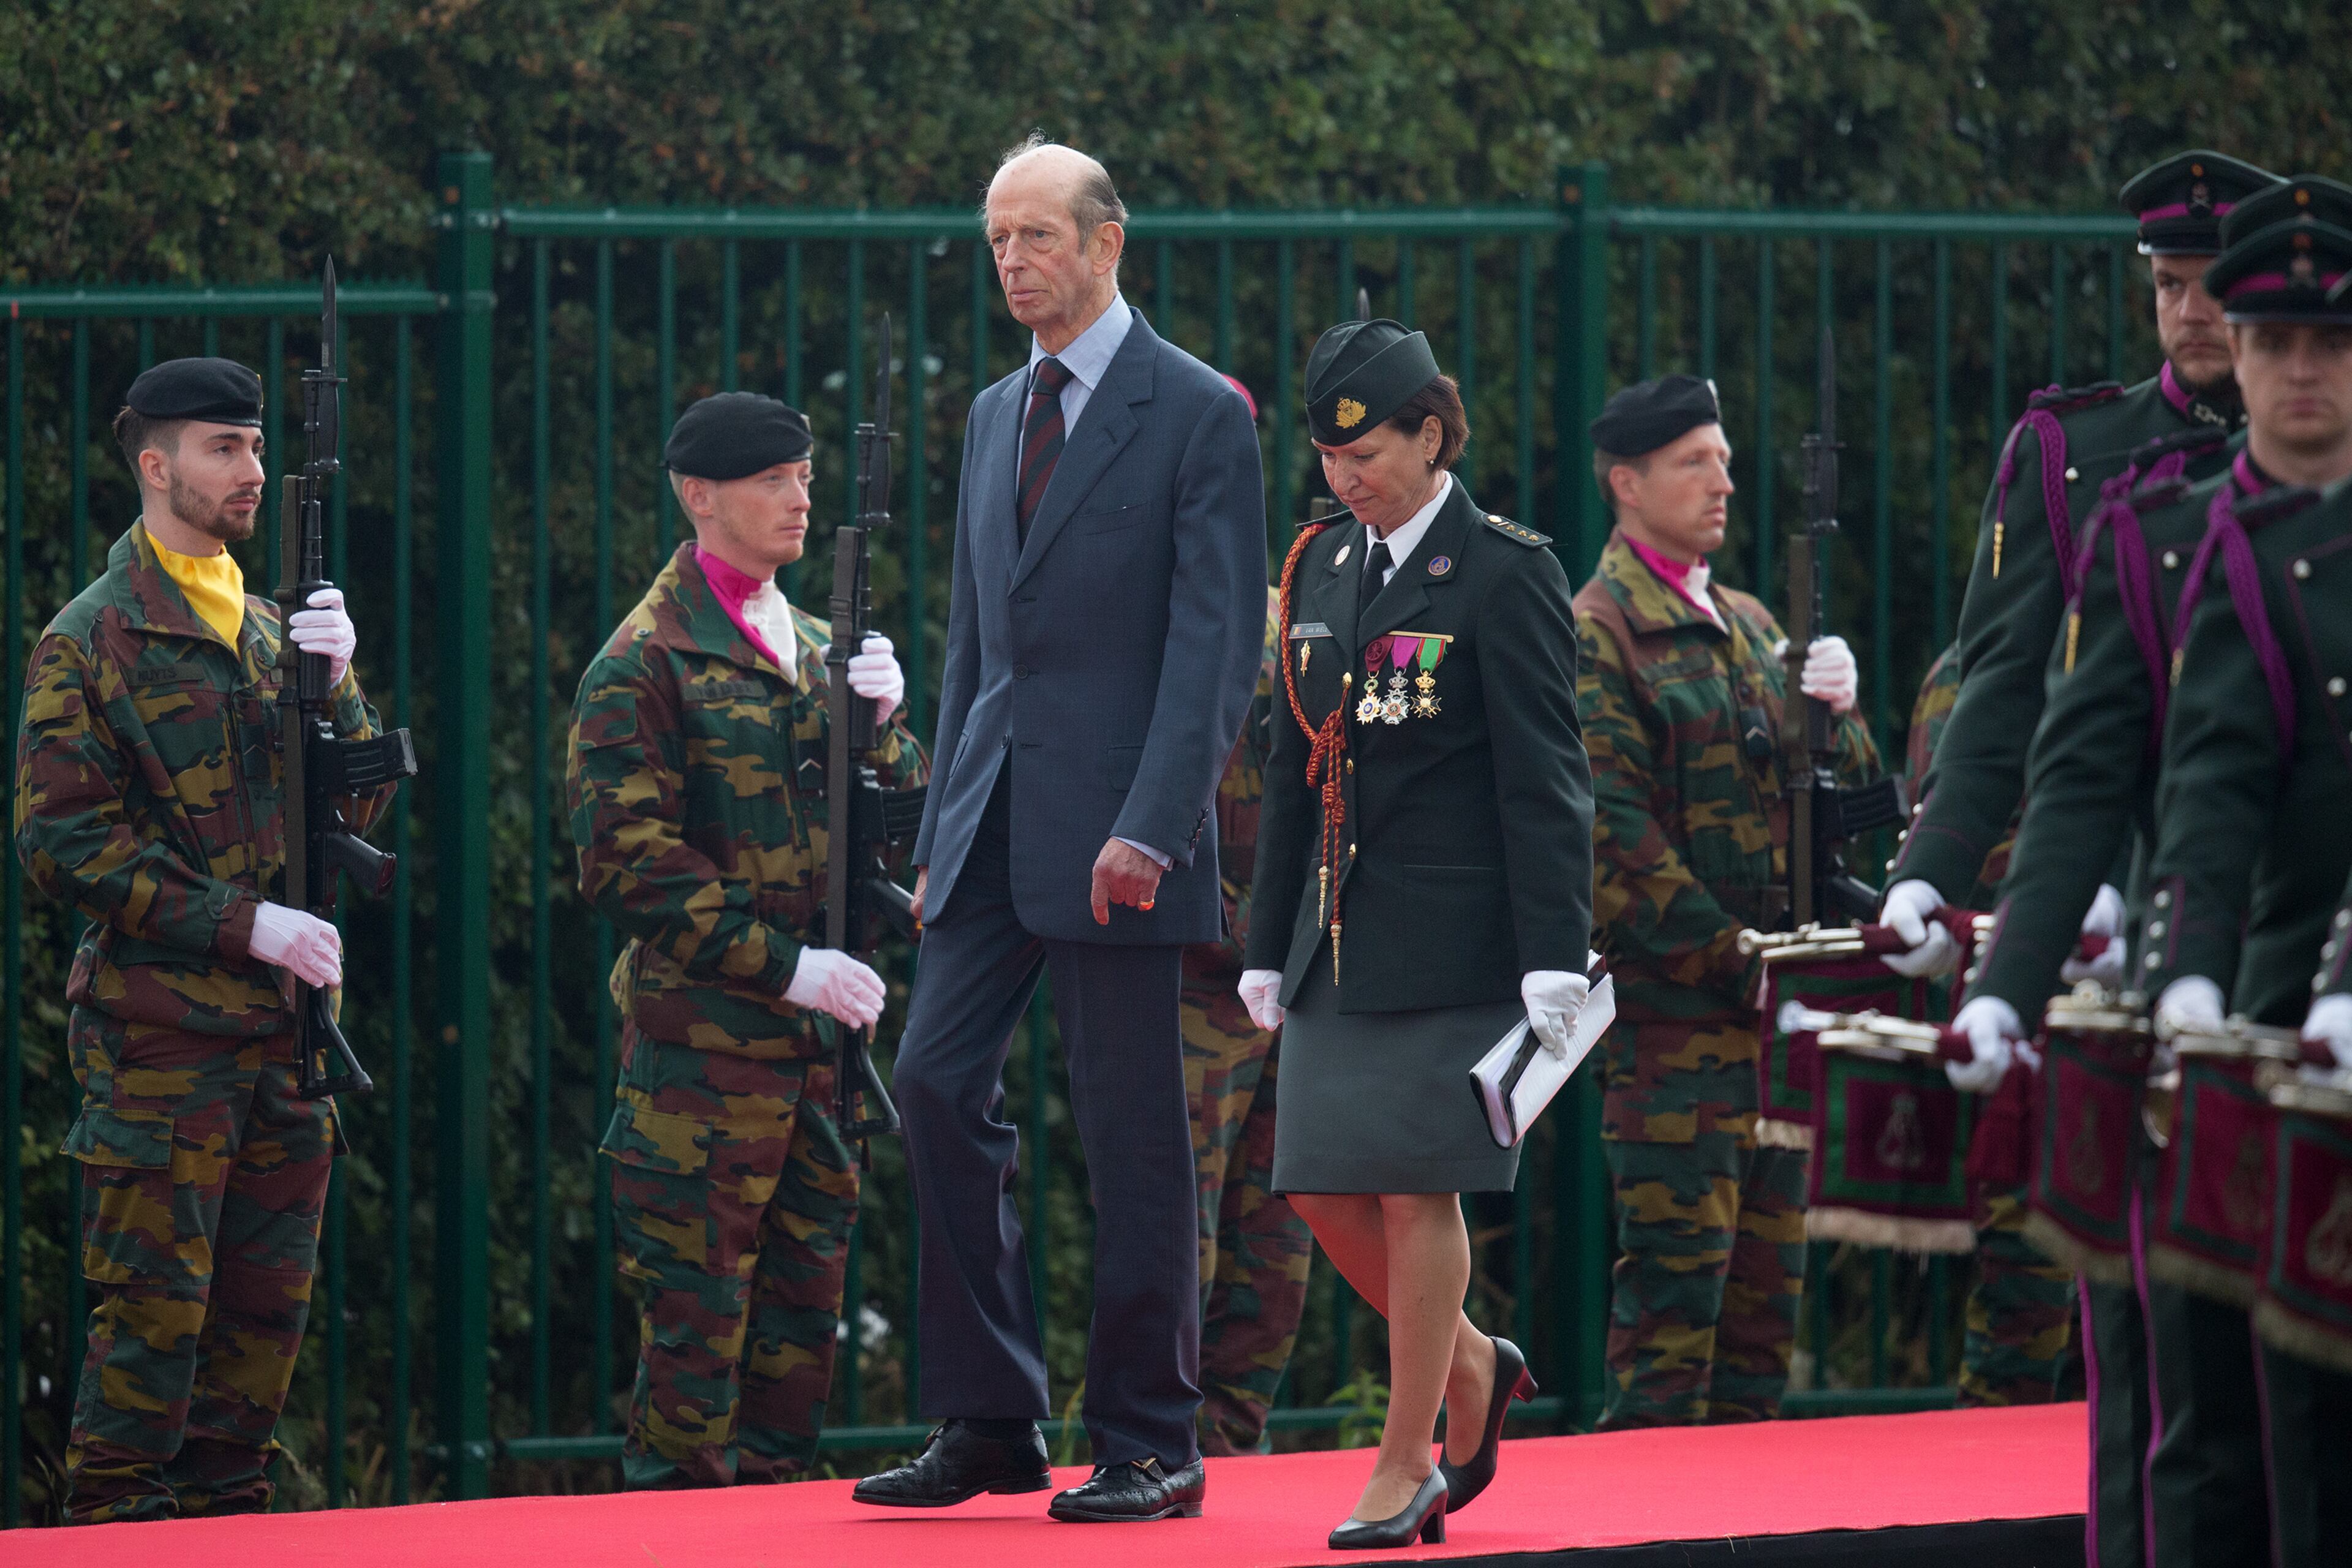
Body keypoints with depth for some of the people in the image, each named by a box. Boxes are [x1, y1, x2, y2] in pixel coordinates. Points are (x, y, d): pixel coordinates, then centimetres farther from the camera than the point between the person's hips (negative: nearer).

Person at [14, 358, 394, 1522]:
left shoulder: (267, 628, 16)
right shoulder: (91, 640, -4)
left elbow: (362, 801, 14)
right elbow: (63, 843, -11)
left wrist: (334, 682, -6)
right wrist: (244, 924, -16)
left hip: (286, 1019, 7)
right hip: (161, 1023, -6)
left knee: (268, 1305, 8)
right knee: (155, 1306, -7)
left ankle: (228, 1518, 17)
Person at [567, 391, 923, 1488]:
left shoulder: (813, 646, 18)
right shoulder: (644, 665, -5)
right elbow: (629, 864, -13)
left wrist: (878, 726, -4)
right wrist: (784, 963, -17)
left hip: (821, 1028, 7)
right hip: (704, 1036, -7)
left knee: (804, 1298, 10)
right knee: (697, 1312, -7)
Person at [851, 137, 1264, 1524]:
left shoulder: (1197, 413, -6)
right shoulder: (996, 416, 16)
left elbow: (1218, 640, -11)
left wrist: (1152, 825, -20)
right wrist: (947, 824, 14)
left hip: (1117, 826, -7)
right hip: (996, 822, 7)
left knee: (1132, 1126, -2)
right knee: (938, 1080, -1)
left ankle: (1152, 1447, 6)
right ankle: (991, 1421, 7)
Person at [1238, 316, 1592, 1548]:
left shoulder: (1503, 573, -8)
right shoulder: (1322, 567, 12)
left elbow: (1543, 779, -11)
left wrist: (1554, 960, -15)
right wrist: (1271, 943, 16)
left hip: (1452, 939, -7)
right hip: (1341, 933, 7)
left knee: (1416, 1189, -4)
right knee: (1324, 1186, 4)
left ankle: (1409, 1466, 4)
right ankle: (1470, 1367, 26)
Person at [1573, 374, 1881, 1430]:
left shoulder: (1750, 627, 19)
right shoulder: (1594, 632, -5)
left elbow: (1850, 797, 18)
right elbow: (1612, 833, -13)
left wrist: (1836, 716, -4)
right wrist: (1734, 959, -14)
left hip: (1773, 1002, 8)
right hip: (1672, 1004, -8)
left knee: (1770, 1264, 8)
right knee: (1678, 1264, -10)